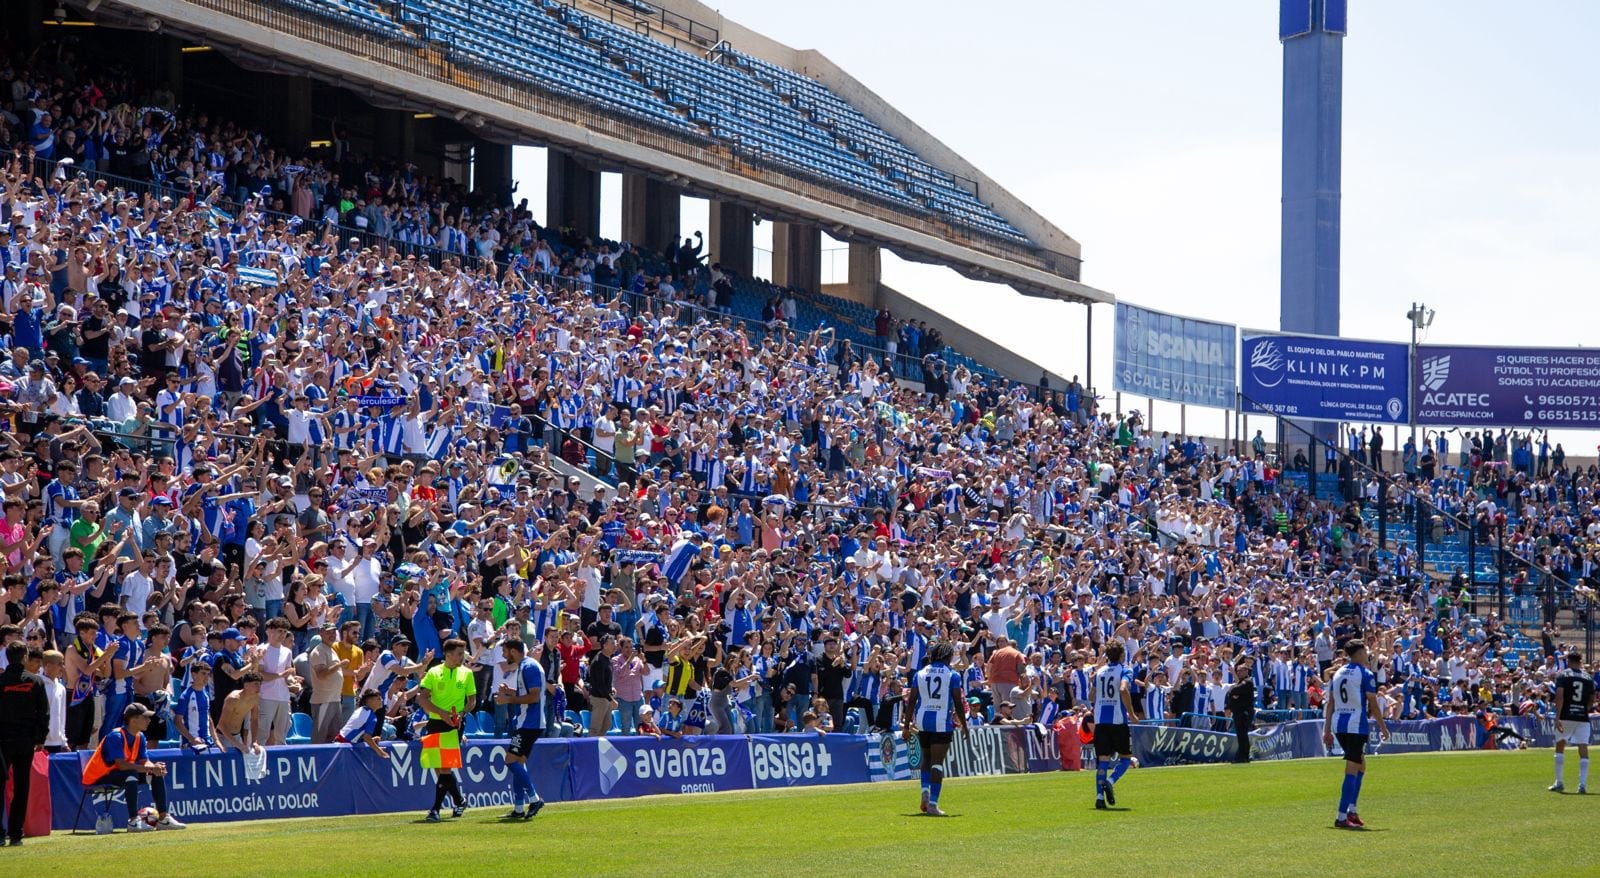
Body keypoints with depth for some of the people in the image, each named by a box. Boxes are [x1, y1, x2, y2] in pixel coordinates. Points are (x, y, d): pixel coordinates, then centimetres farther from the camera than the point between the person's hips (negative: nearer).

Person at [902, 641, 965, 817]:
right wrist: (964, 725, 8)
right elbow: (958, 703, -3)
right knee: (937, 762, -3)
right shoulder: (952, 675, -2)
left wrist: (906, 725, 6)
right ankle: (932, 803, -8)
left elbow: (911, 701, 4)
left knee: (926, 758, 23)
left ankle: (925, 790, 4)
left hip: (922, 722, 3)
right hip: (942, 722, -3)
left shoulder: (920, 674, 7)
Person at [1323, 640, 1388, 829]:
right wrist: (1383, 728, 2)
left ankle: (1351, 811, 14)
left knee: (1361, 765, 20)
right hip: (1357, 725, -7)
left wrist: (1327, 730, 13)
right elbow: (1373, 706, -7)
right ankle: (1342, 817, -11)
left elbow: (1330, 704, 12)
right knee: (1352, 771, -6)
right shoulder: (1365, 675, -6)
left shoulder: (1337, 674, 13)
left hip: (1338, 725, 7)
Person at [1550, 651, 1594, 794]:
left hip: (1566, 716, -2)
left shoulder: (1562, 675, -1)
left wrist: (1557, 717, -17)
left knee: (1560, 747, 14)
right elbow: (1592, 701, 12)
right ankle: (1582, 785, -12)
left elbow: (1559, 696, -13)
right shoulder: (1588, 678, 9)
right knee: (1583, 750, -2)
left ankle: (1559, 783, 13)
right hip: (1583, 718, 2)